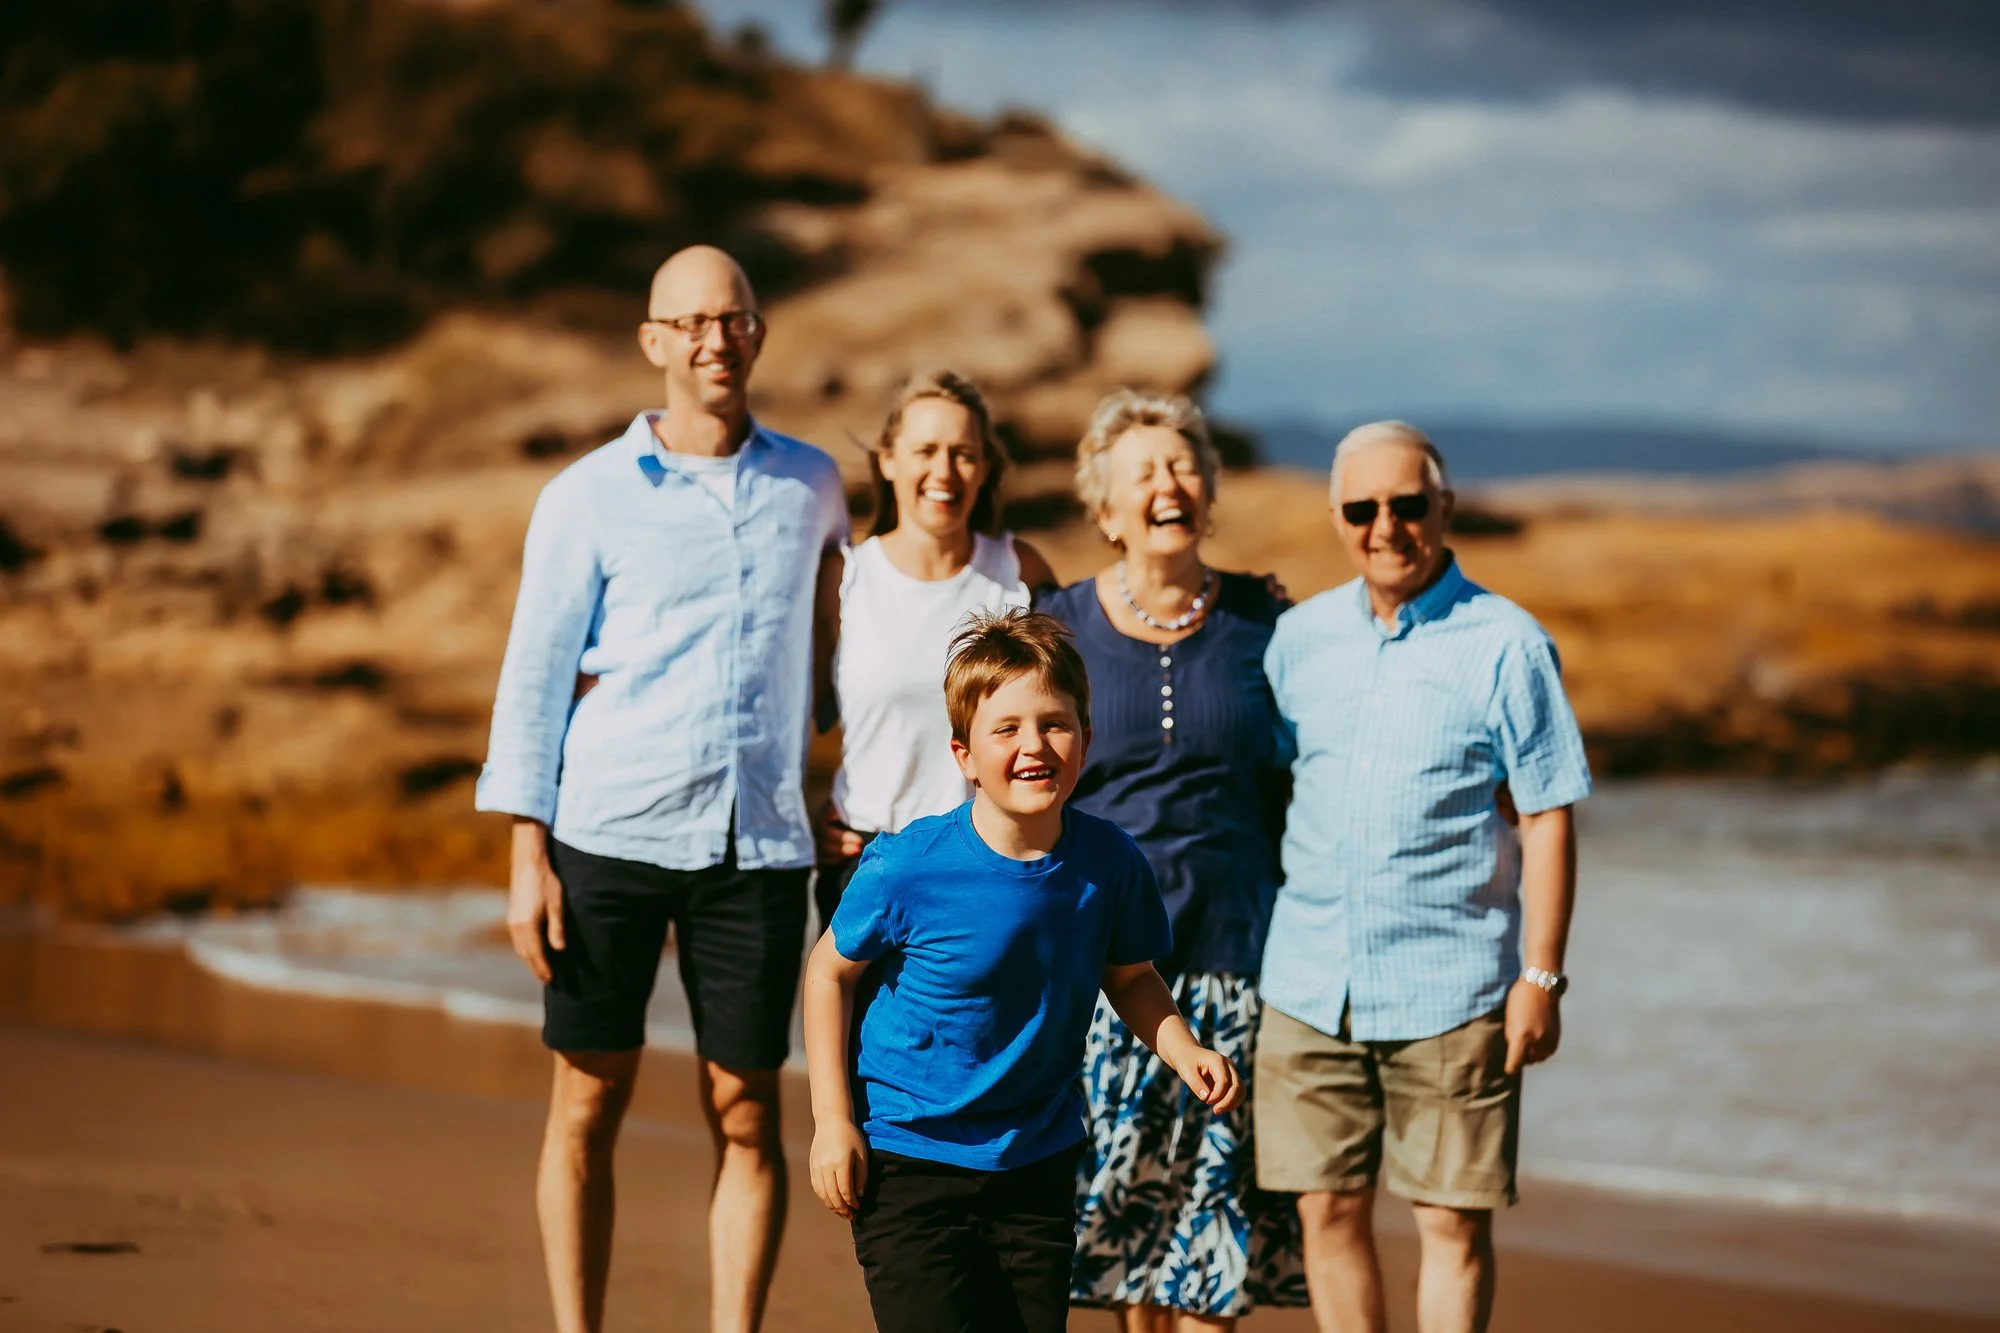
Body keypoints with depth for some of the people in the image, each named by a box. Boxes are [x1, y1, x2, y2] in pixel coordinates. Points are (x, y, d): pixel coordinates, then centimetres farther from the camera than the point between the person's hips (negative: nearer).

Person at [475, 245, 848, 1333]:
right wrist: (527, 855, -5)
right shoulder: (589, 496, 3)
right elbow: (533, 678, 3)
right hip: (611, 835, -2)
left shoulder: (812, 486, 12)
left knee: (746, 1112, 0)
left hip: (758, 844, 2)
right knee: (589, 1101, 2)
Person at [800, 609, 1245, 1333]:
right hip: (908, 1158, -4)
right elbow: (830, 972, -4)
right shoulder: (908, 870, -19)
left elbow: (1129, 977, 10)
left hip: (1039, 1163, 4)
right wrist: (834, 1120, -8)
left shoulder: (1109, 863, -8)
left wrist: (1184, 1052, -8)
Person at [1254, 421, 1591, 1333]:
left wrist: (1541, 975, -8)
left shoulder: (1505, 644, -4)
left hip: (1449, 992, -4)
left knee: (1453, 1221, 1)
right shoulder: (1300, 637, 9)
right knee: (1328, 1211, 6)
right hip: (1310, 985, 4)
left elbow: (1549, 815, -3)